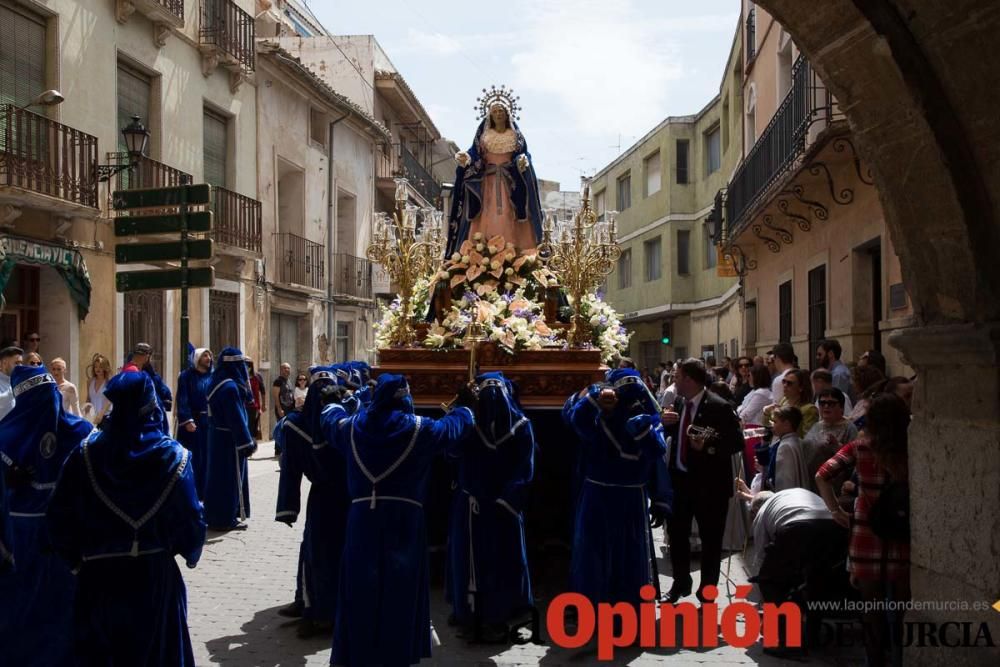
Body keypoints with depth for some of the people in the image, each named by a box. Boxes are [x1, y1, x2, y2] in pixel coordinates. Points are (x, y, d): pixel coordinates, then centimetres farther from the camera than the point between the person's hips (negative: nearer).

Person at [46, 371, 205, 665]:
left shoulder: (86, 452, -8)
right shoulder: (173, 456, -12)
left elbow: (61, 514, -5)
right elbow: (190, 518, -11)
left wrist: (75, 556, 11)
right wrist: (191, 550, 10)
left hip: (97, 574, 2)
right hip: (154, 574, -1)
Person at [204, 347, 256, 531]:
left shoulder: (216, 382, 8)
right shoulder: (230, 387, -22)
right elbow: (236, 418, -22)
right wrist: (246, 443, -17)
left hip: (217, 436, 9)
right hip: (230, 439, -9)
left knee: (217, 474, 15)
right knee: (231, 476, 1)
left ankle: (214, 515, 25)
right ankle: (227, 519, 8)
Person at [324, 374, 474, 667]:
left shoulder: (353, 427, 5)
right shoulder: (419, 429, -2)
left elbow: (329, 426, 28)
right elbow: (455, 425, 15)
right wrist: (465, 406, 36)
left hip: (362, 518, 2)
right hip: (403, 520, -2)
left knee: (361, 589, 9)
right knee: (399, 590, 7)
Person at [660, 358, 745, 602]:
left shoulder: (719, 407, -18)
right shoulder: (679, 403, 3)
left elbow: (737, 443, -18)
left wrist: (707, 445, -30)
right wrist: (665, 422, -6)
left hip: (709, 482, -7)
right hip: (680, 478, 7)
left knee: (710, 538, 9)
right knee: (676, 532, 17)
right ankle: (681, 583, 36)